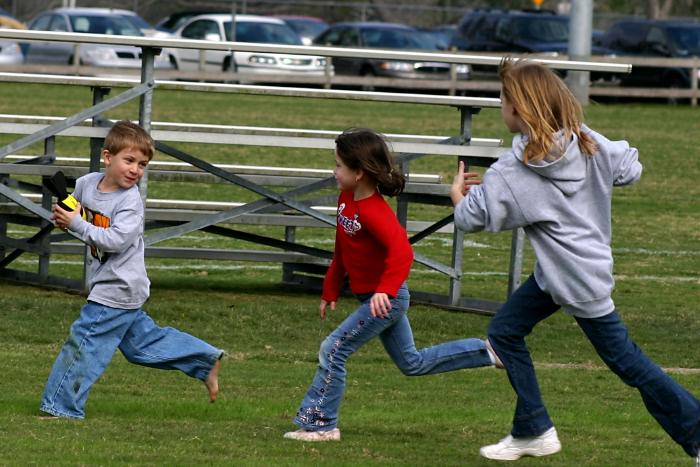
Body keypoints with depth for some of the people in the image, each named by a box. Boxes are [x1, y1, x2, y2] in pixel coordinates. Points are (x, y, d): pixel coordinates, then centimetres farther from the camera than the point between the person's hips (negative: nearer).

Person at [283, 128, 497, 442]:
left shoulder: (374, 212, -26)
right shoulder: (346, 199, 3)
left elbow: (401, 251, -38)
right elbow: (342, 250, 15)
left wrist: (385, 290, -49)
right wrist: (331, 290, 18)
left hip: (386, 299, -10)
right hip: (372, 296, 10)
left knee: (333, 350, -12)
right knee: (413, 364, 20)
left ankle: (319, 424, -4)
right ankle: (485, 352, 26)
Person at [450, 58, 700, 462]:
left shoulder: (512, 173, -21)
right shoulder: (588, 143, -6)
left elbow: (471, 217, -15)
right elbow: (631, 170, 2)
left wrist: (459, 195, 7)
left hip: (577, 278, -8)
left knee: (625, 359, 1)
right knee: (505, 331, 14)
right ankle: (534, 432, 20)